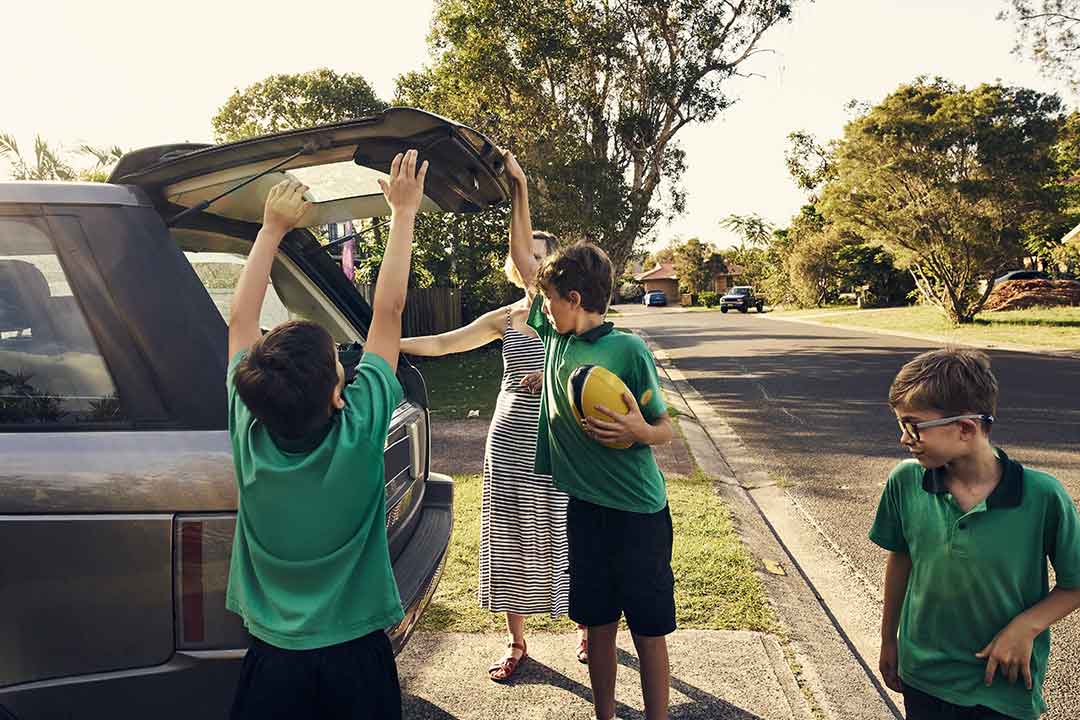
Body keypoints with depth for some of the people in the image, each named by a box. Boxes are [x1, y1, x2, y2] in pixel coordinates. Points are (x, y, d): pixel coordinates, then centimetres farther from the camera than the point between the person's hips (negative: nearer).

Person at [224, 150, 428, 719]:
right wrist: (403, 213, -9)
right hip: (355, 658, -1)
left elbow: (240, 319, -7)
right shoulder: (358, 436, -26)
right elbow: (387, 312, -17)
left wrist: (272, 228, 0)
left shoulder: (249, 438, -19)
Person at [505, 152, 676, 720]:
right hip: (584, 506, 5)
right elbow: (523, 258, 12)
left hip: (638, 513, -5)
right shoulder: (556, 336, 2)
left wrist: (639, 430, -28)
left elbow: (664, 430, -6)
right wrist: (519, 190, 11)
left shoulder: (627, 350, -14)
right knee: (598, 624, 16)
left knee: (648, 630, 8)